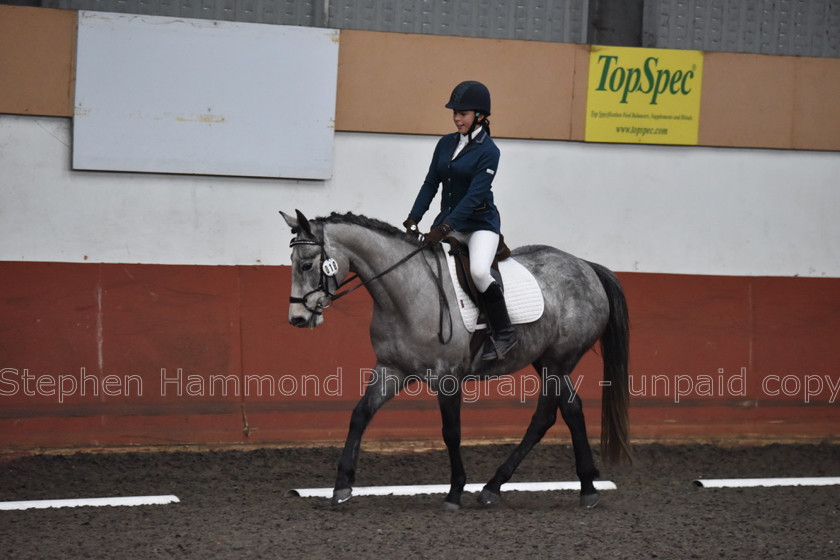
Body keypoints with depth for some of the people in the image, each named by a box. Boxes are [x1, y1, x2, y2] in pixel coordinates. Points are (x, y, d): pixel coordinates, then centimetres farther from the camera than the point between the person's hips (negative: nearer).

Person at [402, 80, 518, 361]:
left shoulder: (488, 151, -13)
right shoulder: (446, 144, 6)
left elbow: (474, 195, -20)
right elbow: (430, 184, 7)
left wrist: (444, 229, -27)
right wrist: (413, 219, -6)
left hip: (480, 224, -7)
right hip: (448, 220, 7)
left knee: (479, 270, -31)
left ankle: (503, 332, -14)